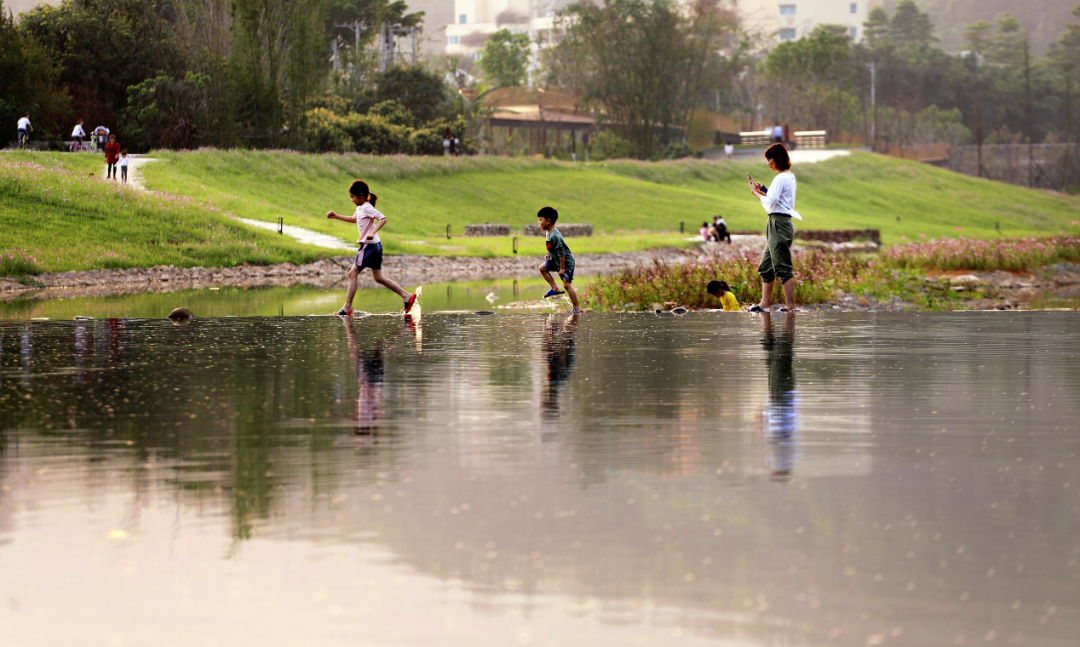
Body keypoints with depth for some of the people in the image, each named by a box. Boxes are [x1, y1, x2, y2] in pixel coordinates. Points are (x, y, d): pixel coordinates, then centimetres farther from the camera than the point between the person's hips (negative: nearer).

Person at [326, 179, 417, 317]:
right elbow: (353, 219, 36)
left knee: (353, 273, -5)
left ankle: (347, 307, -4)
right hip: (375, 245, 10)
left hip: (369, 245, -10)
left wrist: (373, 232, -37)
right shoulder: (360, 208, 16)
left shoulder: (367, 208, -14)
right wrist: (336, 216, 32)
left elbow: (383, 219, -26)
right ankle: (406, 296, 8)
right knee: (378, 278, 11)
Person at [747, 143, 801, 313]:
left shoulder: (781, 178, -14)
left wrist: (756, 192, -5)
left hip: (779, 224, -11)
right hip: (779, 224, 11)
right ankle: (765, 304, 16)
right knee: (766, 267, 14)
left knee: (783, 268, -9)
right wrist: (762, 191, 9)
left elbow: (769, 203, -19)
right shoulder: (790, 176, 16)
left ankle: (790, 306, -9)